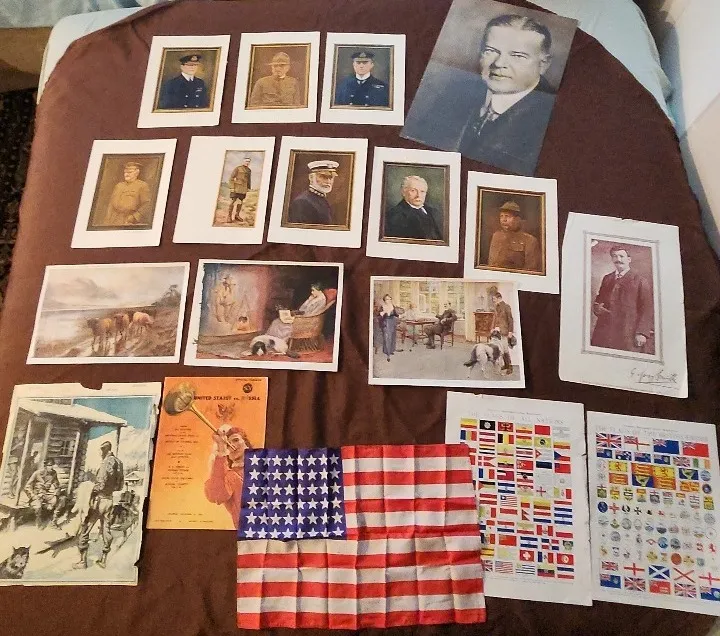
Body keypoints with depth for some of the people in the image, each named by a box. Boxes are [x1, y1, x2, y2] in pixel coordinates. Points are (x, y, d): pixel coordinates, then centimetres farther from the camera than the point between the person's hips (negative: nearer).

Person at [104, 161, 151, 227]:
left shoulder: (143, 186, 4)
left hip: (132, 224, -5)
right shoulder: (118, 186, 20)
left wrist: (133, 218, -15)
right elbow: (111, 206, 18)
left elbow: (146, 206, -7)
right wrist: (107, 223, 9)